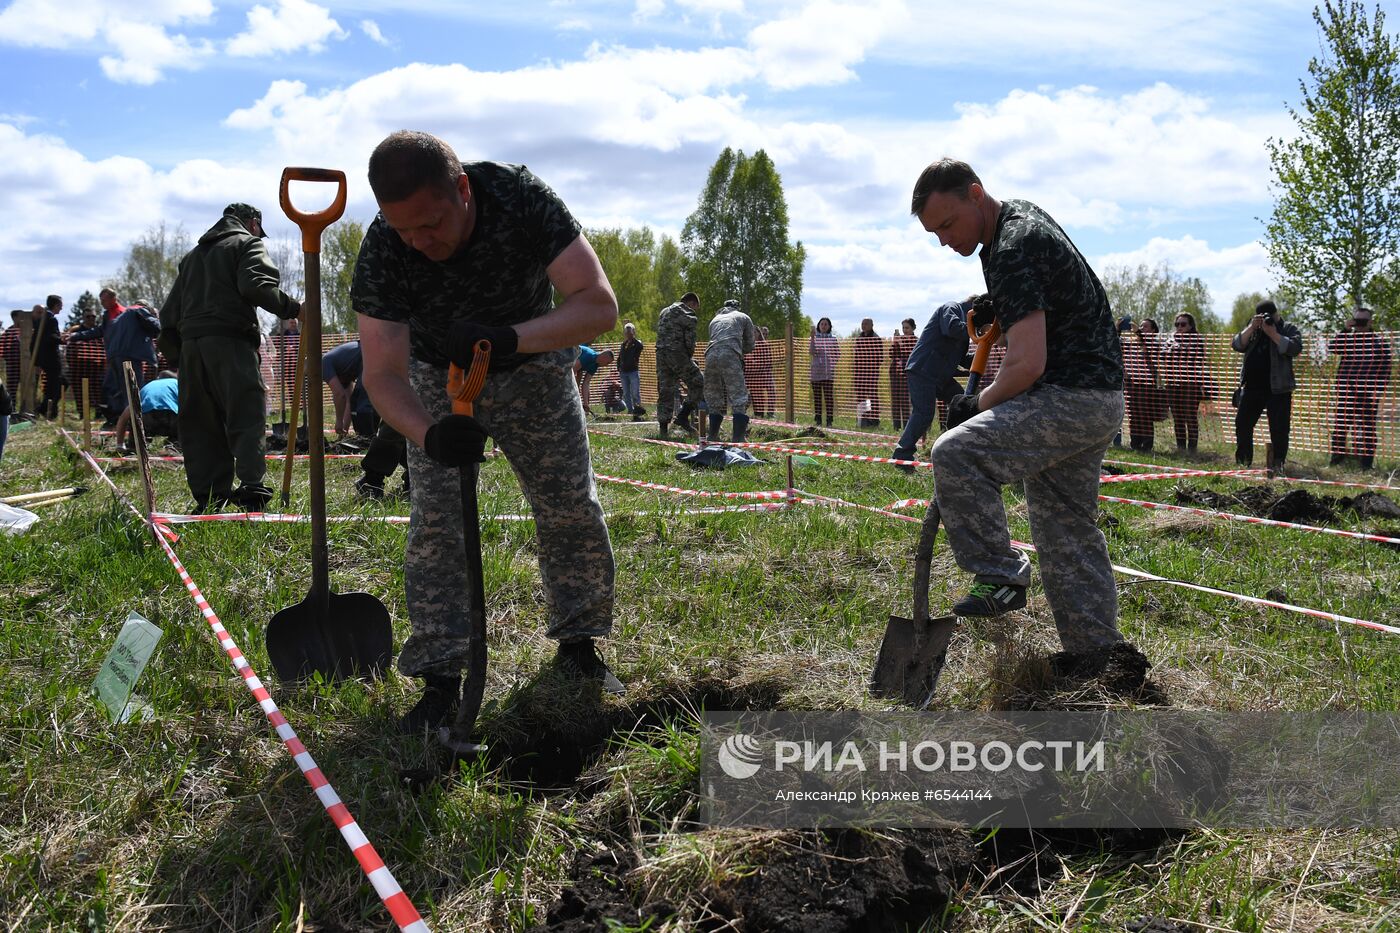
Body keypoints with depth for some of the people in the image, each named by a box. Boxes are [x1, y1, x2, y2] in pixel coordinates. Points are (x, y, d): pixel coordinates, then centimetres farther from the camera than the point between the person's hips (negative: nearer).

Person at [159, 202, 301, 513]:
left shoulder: (193, 254, 31)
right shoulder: (249, 244, 9)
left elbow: (170, 311, 27)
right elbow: (255, 284, -13)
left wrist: (176, 355, 26)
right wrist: (293, 308, -14)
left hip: (190, 342, 7)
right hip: (230, 340, -6)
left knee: (200, 421, 7)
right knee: (247, 416, -11)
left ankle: (207, 496, 5)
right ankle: (251, 487, -25)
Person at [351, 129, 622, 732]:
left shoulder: (522, 199, -32)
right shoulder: (381, 253, -30)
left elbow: (599, 305, -34)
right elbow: (383, 374, -29)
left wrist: (508, 338, -49)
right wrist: (428, 433, -51)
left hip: (534, 364, 1)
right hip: (439, 378, 0)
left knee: (574, 509, 1)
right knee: (434, 523, -10)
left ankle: (577, 642, 20)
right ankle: (440, 676, -1)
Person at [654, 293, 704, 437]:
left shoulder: (664, 311, 25)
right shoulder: (687, 312, 0)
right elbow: (689, 337, -7)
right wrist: (690, 354, 8)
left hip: (660, 353, 8)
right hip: (677, 353, -8)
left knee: (665, 391, 9)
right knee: (698, 383, 2)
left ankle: (663, 428, 5)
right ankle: (683, 416, -6)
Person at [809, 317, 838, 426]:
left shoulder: (833, 339, 8)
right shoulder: (813, 338, 6)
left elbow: (838, 353, 11)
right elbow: (811, 352, -10)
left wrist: (830, 359, -4)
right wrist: (813, 337, -15)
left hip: (829, 371, 0)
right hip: (816, 371, 0)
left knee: (829, 395, -4)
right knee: (817, 395, 3)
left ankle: (829, 420, -1)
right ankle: (818, 419, 8)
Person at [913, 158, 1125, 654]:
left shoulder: (1013, 252, -19)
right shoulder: (1024, 215, 13)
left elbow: (1028, 365, -25)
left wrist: (978, 404, -9)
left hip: (1071, 398, -11)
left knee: (956, 453, -27)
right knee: (1068, 532, 15)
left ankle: (1001, 577, -16)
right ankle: (1098, 656, 23)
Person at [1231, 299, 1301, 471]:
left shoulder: (1288, 329, 2)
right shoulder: (1252, 330, 14)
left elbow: (1295, 348, -15)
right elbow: (1237, 345, 1)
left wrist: (1273, 333, -17)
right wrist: (1251, 328, -10)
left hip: (1278, 388, -4)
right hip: (1251, 386, 4)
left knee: (1278, 428, -4)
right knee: (1242, 424, 7)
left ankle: (1277, 463, 1)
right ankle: (1243, 461, 18)